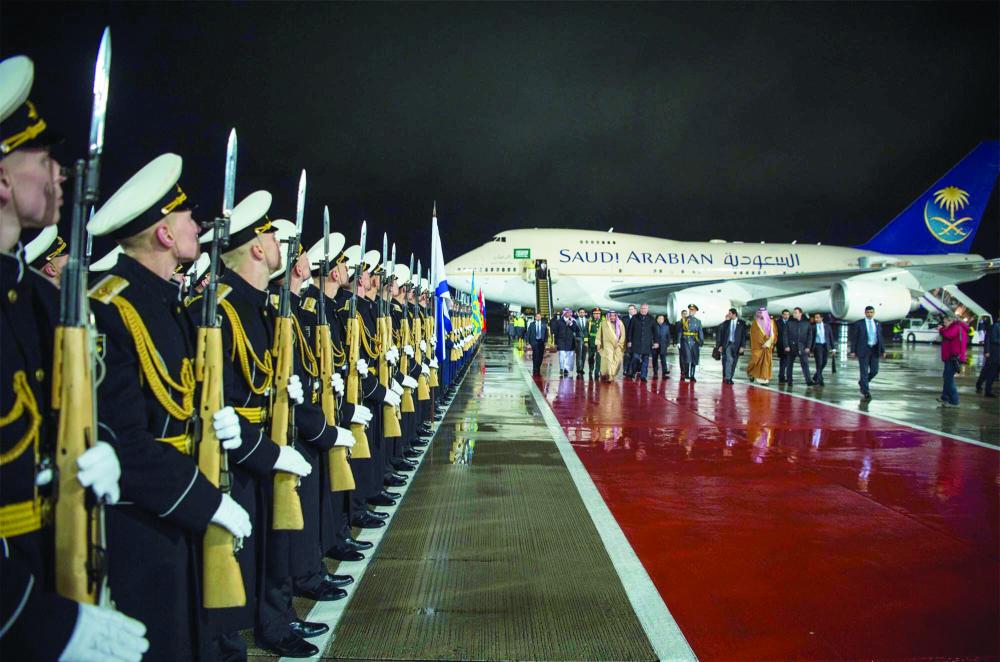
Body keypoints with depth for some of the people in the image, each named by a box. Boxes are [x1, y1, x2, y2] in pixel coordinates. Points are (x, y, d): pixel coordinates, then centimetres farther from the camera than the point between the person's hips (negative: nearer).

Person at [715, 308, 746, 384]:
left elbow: (744, 335, -2)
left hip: (736, 345, 0)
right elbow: (722, 334, 7)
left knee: (733, 362, 3)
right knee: (729, 360, -15)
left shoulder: (742, 323, 0)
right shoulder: (726, 323, 5)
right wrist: (720, 345, 3)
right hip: (727, 344, 0)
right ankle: (727, 377, -13)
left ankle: (729, 378, 12)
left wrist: (742, 346, -9)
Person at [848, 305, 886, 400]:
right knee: (864, 371, -3)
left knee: (874, 371, 3)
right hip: (863, 350, -4)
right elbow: (854, 338, -2)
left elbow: (880, 337, 13)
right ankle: (865, 391, 3)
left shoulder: (877, 323, 9)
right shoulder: (859, 323, -2)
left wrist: (883, 350, 9)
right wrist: (852, 351, -8)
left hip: (875, 350, 4)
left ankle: (862, 382, 29)